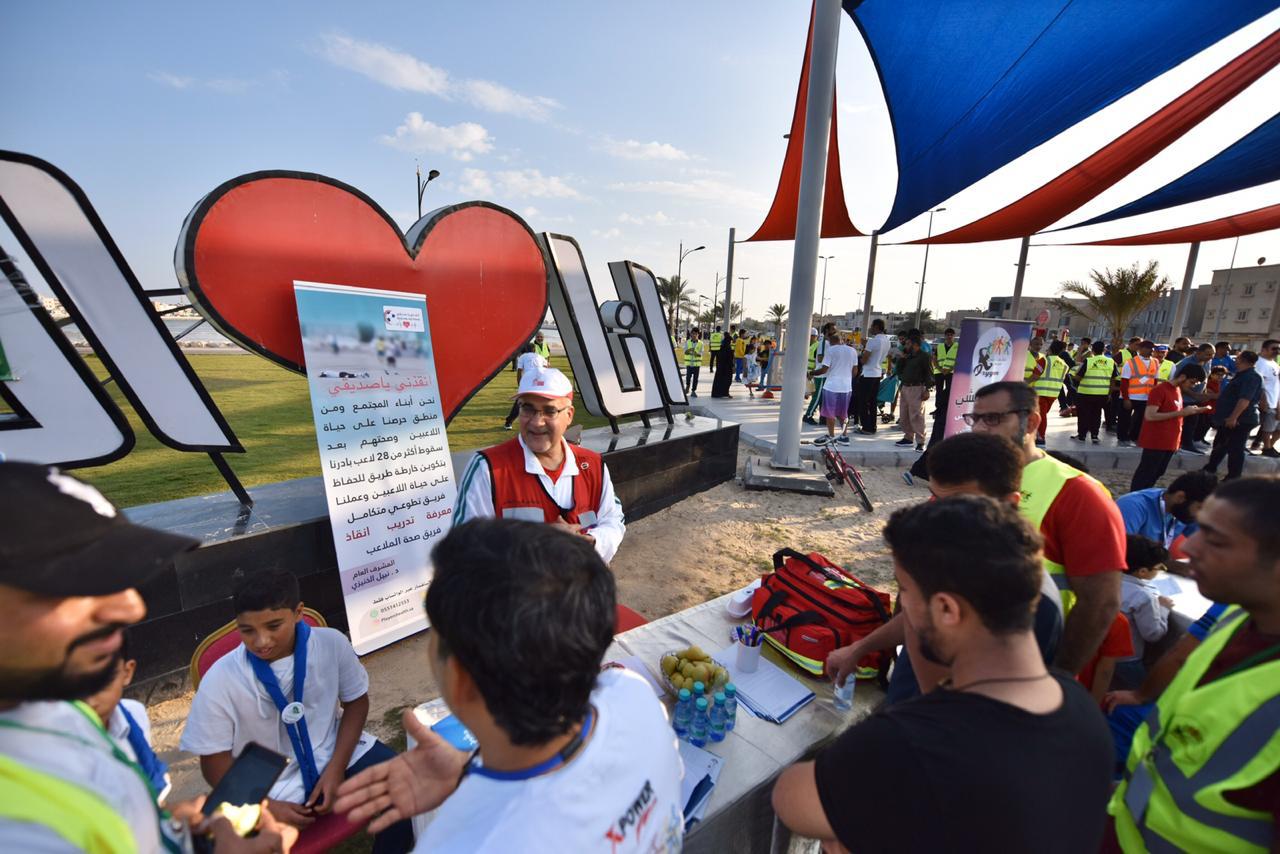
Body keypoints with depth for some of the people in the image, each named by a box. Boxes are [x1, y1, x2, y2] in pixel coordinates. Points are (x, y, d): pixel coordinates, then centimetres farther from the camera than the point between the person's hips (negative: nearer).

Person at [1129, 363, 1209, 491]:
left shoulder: (1178, 390, 12)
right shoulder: (1159, 390, -16)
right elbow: (1150, 416, -24)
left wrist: (1192, 411, 10)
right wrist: (1181, 413, -23)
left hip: (1170, 442, 9)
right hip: (1156, 442, -9)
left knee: (1157, 473, 15)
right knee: (1145, 474, -4)